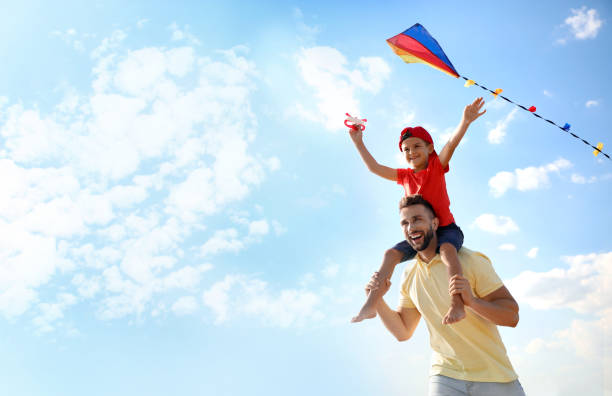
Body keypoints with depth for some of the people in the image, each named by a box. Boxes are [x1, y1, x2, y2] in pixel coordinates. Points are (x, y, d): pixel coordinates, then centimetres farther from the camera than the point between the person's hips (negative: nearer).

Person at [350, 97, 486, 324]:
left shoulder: (437, 166, -1)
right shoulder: (405, 176, 10)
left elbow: (452, 143, -18)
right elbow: (375, 168, 12)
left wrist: (465, 122, -36)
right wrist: (359, 143, 11)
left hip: (445, 228, -5)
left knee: (446, 249, -35)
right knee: (391, 254, -8)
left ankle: (457, 304, -43)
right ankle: (370, 305, -10)